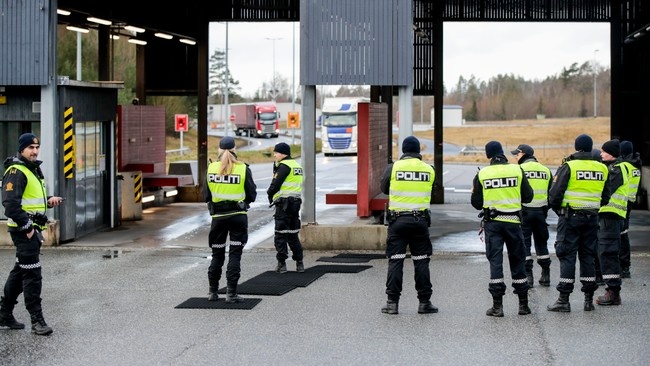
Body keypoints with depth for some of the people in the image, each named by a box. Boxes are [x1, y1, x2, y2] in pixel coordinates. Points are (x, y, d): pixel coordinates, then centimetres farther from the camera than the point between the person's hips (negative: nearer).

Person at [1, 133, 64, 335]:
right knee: (32, 275, -9)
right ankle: (37, 320, -6)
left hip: (33, 228, 10)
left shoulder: (34, 169, 17)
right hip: (24, 230, -10)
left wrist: (49, 200, 7)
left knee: (20, 271, 17)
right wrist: (27, 226, -22)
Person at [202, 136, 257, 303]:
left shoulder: (211, 168, -2)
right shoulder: (243, 169, -8)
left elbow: (206, 195, 3)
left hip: (218, 216, 2)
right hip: (238, 216, -2)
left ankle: (213, 292, 18)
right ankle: (231, 293, -2)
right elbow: (252, 195, -4)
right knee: (235, 254, 2)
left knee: (217, 254, 14)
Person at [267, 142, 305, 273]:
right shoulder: (296, 165, 16)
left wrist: (269, 194, 3)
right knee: (293, 234, 15)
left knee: (280, 235, -2)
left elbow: (275, 184, -16)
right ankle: (299, 263, 14)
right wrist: (276, 165, 7)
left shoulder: (284, 166, -12)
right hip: (296, 202, 9)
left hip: (284, 203, -9)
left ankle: (281, 264, -2)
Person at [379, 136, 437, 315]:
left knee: (395, 261, 3)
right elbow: (431, 194, 11)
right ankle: (424, 302, 9)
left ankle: (392, 302, 1)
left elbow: (384, 188, 10)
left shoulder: (393, 167, -3)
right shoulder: (429, 169, 2)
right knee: (421, 261, 7)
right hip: (420, 221, 1)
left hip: (398, 219, -1)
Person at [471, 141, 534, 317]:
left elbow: (476, 202, 1)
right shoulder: (517, 170, -3)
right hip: (513, 221, 1)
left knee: (495, 261, 1)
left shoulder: (482, 174, -4)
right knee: (517, 261, 11)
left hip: (492, 223, -1)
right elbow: (528, 197, 1)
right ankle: (523, 304, 16)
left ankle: (497, 305, -3)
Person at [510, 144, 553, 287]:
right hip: (541, 211, 5)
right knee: (541, 243, 14)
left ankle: (527, 275, -3)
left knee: (524, 243, 1)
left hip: (524, 211, -5)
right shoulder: (546, 170, 11)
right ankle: (546, 275, 17)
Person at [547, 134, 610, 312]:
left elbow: (555, 193, -11)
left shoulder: (568, 167, -10)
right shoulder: (602, 169, 5)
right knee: (588, 256, 11)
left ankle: (564, 299, -3)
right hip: (591, 217, 4)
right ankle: (589, 299, 13)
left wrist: (556, 209, 6)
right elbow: (605, 197, 12)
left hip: (570, 217, -4)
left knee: (567, 257, -1)